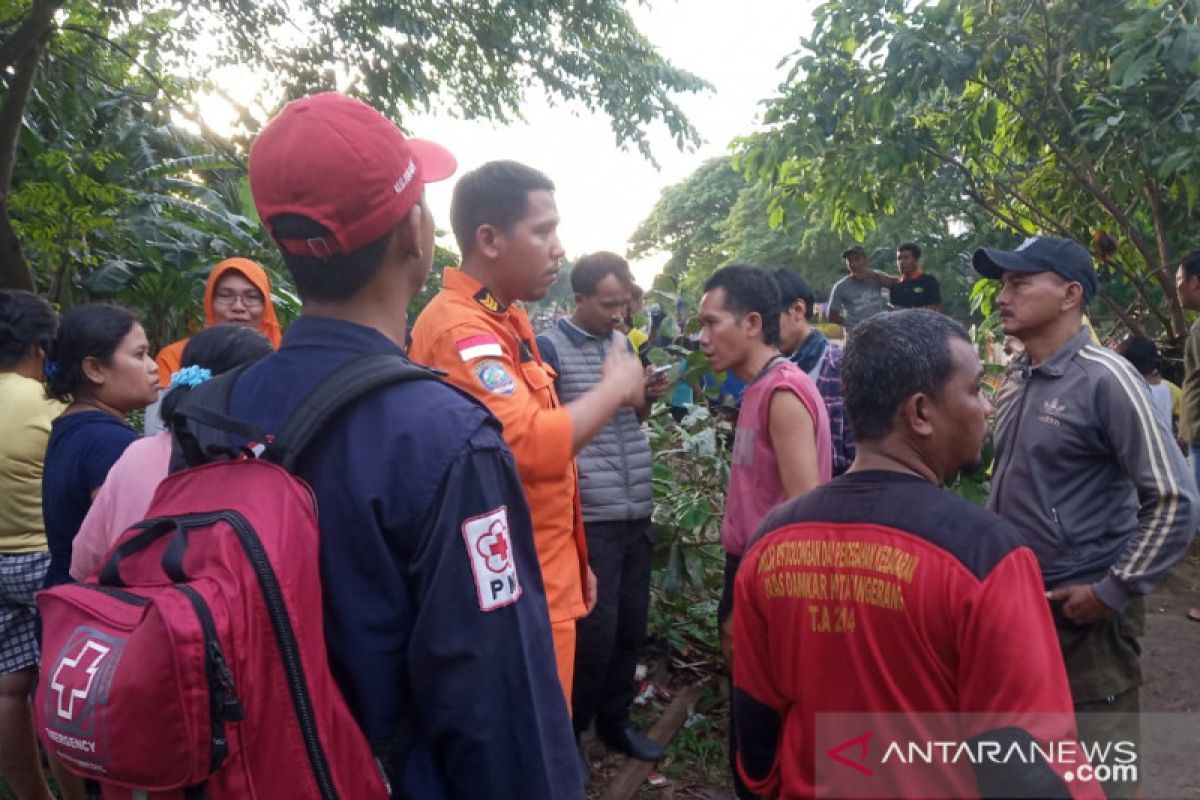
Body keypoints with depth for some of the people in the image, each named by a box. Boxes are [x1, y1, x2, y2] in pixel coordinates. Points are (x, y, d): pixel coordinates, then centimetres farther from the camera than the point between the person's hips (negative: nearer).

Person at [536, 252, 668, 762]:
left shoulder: (623, 342, 12)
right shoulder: (549, 347, -8)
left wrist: (648, 398, 1)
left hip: (636, 510, 7)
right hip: (589, 517, -6)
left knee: (631, 626, 14)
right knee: (595, 633, 1)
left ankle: (614, 720, 33)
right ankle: (566, 733, 22)